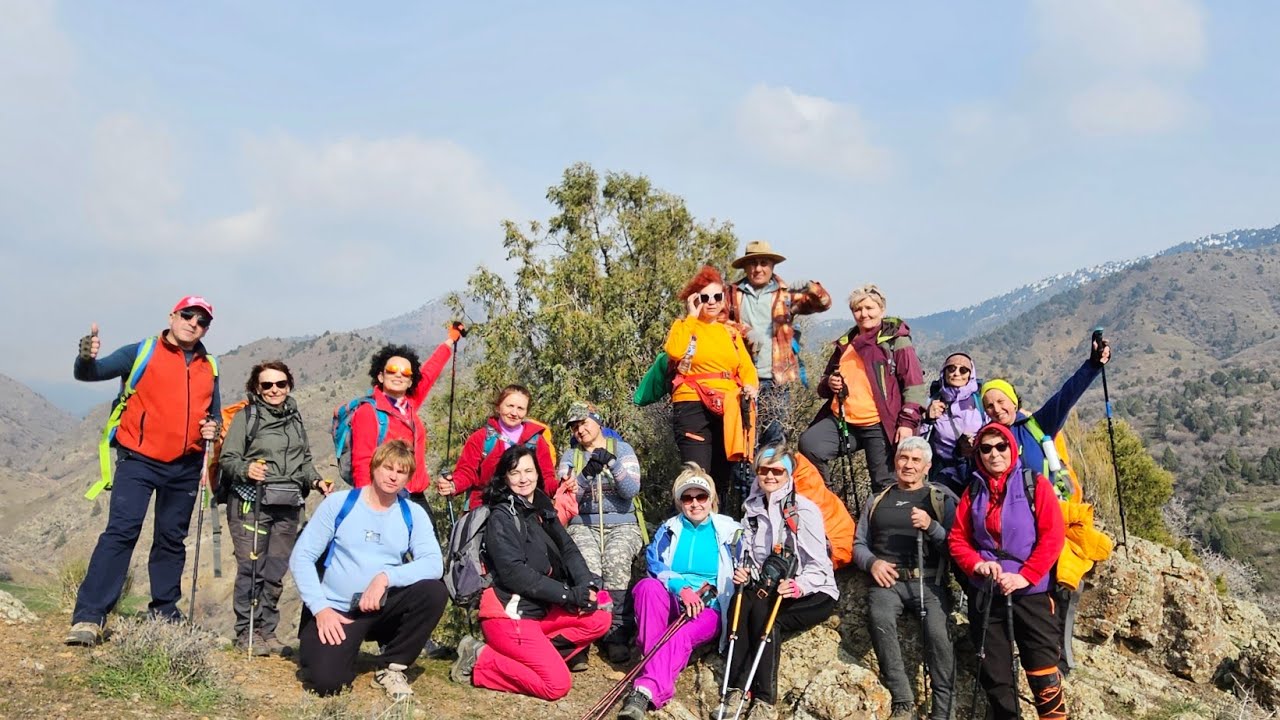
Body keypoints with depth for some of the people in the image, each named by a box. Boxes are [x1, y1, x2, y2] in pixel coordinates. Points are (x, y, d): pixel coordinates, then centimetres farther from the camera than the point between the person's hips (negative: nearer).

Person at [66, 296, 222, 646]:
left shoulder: (209, 368, 11)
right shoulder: (142, 352, -1)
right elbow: (92, 374, -10)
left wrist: (213, 429, -1)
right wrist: (87, 358, -33)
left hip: (185, 467, 4)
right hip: (139, 460, -4)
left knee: (172, 539, 11)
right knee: (121, 531, -15)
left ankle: (164, 611, 23)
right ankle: (88, 617, -13)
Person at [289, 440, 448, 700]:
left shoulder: (413, 514, -1)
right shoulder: (339, 503, -4)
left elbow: (433, 564, -14)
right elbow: (301, 557, -5)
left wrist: (386, 577, -28)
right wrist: (320, 608, -15)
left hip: (383, 608, 3)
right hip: (335, 611, -2)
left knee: (435, 592, -24)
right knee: (327, 681, -26)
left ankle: (391, 667, -4)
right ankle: (346, 645, 11)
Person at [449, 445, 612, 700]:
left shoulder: (541, 509, 12)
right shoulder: (501, 517, -11)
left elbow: (568, 550, 6)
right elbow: (513, 572, -21)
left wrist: (588, 584, -13)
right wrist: (568, 594, -22)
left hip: (539, 609, 8)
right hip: (507, 614, -8)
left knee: (600, 618, -1)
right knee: (558, 685, -16)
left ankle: (535, 653, -2)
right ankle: (480, 661, -3)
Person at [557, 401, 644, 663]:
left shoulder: (621, 449, 6)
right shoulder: (570, 456, 12)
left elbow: (631, 490, -6)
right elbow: (565, 496, -1)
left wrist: (612, 463, -20)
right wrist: (586, 474, -18)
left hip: (622, 526, -1)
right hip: (583, 526, 1)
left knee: (616, 563, -34)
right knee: (589, 569, -32)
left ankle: (617, 632, -25)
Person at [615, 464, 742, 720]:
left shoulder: (730, 531, 4)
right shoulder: (668, 530, 8)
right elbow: (653, 564, -6)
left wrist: (711, 590, -14)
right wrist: (681, 588, -23)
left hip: (709, 609, -2)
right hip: (672, 603, 2)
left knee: (681, 636, -35)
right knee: (648, 585, -32)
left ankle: (646, 690, -51)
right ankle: (656, 663, -35)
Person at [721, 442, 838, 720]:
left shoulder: (804, 510, -9)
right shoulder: (753, 510, 9)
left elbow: (818, 566, -14)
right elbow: (750, 559, 12)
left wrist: (796, 587, -31)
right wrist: (744, 572, -10)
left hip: (813, 593, -4)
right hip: (769, 590, 4)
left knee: (762, 613, -30)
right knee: (743, 601, -27)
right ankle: (736, 690, -29)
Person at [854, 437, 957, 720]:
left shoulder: (941, 498, 13)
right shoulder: (877, 501, 22)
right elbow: (859, 544, 19)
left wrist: (930, 526, -15)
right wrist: (872, 562, -2)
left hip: (929, 581, -1)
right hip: (887, 580, 2)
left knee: (937, 631, -31)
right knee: (880, 619, -32)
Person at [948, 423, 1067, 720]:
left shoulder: (1036, 484, 0)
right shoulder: (973, 491, 10)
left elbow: (1053, 536, -7)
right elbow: (957, 538, 9)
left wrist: (1025, 576, -16)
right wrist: (977, 564, -11)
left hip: (1031, 592, -3)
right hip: (985, 594, 3)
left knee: (1043, 673, -5)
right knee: (994, 674, 9)